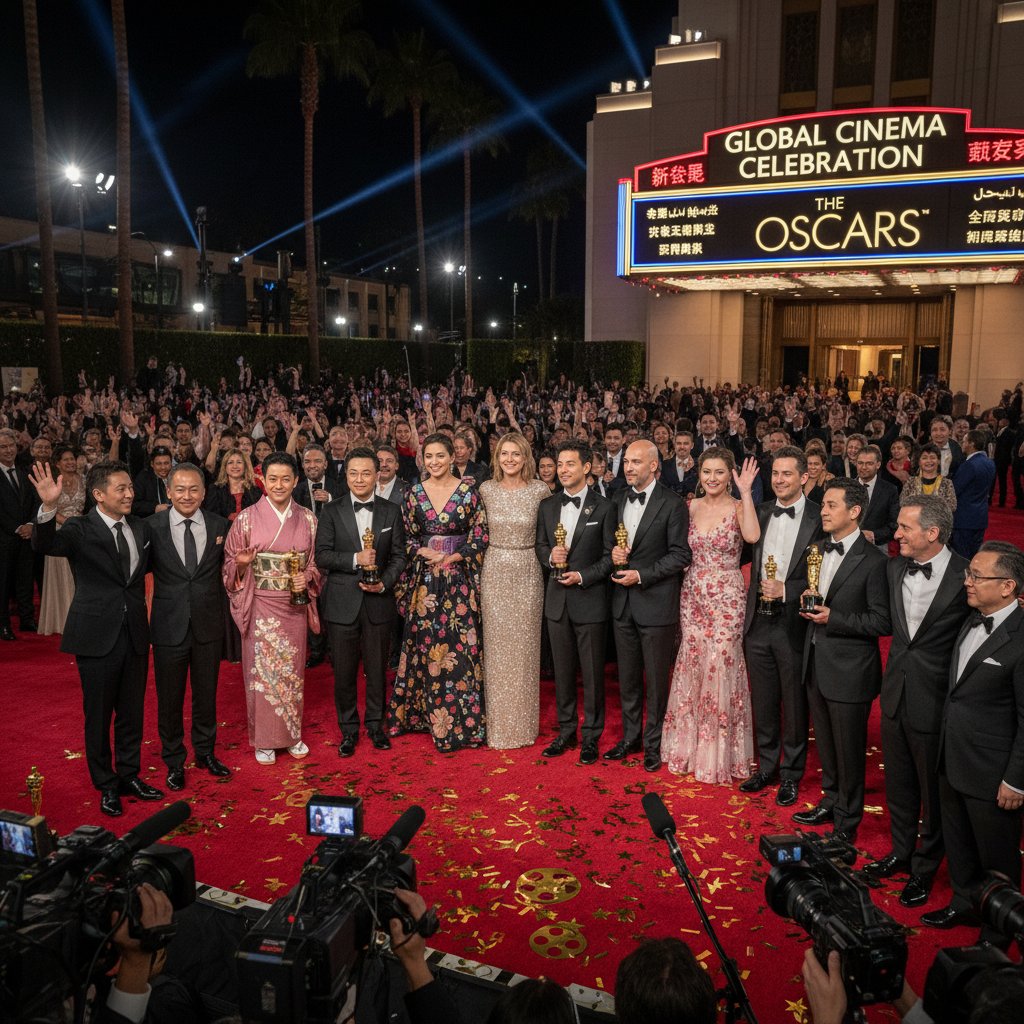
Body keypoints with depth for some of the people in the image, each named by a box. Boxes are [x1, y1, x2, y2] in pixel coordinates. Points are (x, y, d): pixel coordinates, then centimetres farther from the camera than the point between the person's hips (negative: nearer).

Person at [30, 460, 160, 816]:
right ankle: (106, 785, 25)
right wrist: (48, 508, -46)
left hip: (134, 632, 5)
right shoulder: (81, 530, -11)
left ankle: (129, 775, 32)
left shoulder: (139, 527, 6)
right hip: (98, 634, -5)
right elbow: (44, 545, -31)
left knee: (132, 710, 15)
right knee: (99, 714, 9)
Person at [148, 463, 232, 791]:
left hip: (208, 625, 2)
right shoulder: (152, 526, -8)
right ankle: (174, 761, 30)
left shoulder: (220, 525, -2)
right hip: (169, 625, -2)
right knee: (169, 698, 11)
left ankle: (205, 752, 36)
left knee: (206, 694, 17)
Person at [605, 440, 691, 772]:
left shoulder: (672, 504, -10)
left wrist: (641, 575, -16)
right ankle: (631, 737, 30)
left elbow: (680, 555, -11)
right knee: (627, 677, 15)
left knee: (656, 679, 7)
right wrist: (613, 551, -5)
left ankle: (653, 743, 21)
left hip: (656, 603, -5)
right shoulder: (618, 498, 8)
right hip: (622, 601, 5)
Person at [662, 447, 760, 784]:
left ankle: (720, 753, 14)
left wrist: (746, 492, -23)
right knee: (691, 666, 8)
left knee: (720, 666, -3)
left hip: (726, 598, -4)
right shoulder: (692, 506, 7)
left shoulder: (738, 507, -5)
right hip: (693, 596, 4)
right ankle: (691, 746, 25)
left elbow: (752, 536, -26)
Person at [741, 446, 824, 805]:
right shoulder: (760, 513, 5)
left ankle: (791, 774, 27)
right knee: (763, 702, 16)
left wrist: (786, 590, -20)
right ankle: (766, 767, 32)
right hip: (758, 623, 4)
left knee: (795, 704, 11)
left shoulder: (820, 518, -9)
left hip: (794, 624, -4)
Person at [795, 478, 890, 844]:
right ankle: (831, 802, 40)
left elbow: (882, 622, -17)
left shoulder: (873, 561, -18)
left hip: (849, 671, -7)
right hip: (816, 664, 7)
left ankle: (847, 822, 25)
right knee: (826, 743, 21)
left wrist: (833, 618, -22)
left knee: (849, 749, 8)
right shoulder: (821, 549, 6)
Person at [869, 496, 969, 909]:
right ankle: (901, 851, 43)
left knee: (934, 792, 14)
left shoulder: (965, 577, -19)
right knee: (898, 783, 22)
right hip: (896, 695, 5)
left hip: (936, 702, -5)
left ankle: (925, 867, 34)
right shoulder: (894, 568, -1)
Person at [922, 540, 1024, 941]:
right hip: (952, 762, 7)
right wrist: (945, 753, 13)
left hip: (991, 773, -7)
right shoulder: (972, 621, 2)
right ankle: (965, 902, 46)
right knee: (958, 841, 24)